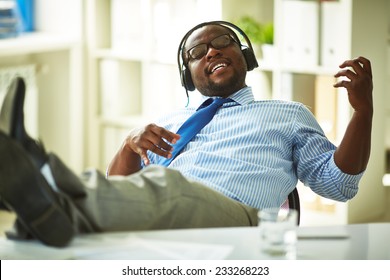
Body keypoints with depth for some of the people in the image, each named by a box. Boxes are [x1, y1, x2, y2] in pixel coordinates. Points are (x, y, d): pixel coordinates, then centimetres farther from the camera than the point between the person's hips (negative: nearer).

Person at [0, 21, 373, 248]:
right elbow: (120, 186, 30)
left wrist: (363, 110, 6)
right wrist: (130, 145, 8)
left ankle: (59, 202, -67)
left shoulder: (290, 115, 32)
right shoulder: (170, 123, 38)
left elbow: (338, 183, 20)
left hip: (239, 218, -3)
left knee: (165, 185, -39)